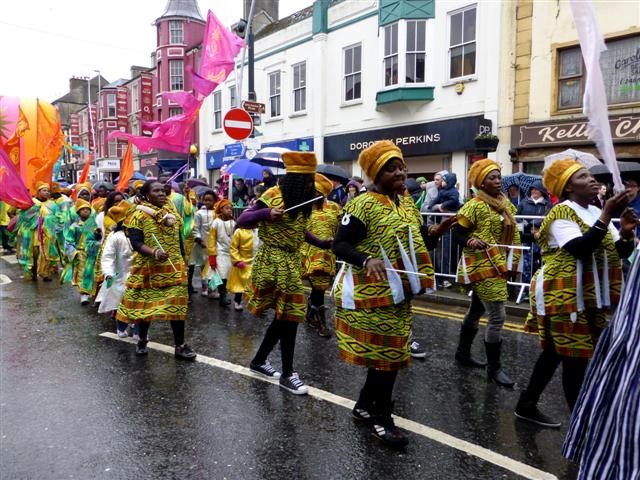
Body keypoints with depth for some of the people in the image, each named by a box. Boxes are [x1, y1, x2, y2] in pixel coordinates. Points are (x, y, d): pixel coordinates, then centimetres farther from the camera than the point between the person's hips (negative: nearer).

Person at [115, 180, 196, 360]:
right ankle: (142, 340, 32)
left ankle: (180, 346, 8)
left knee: (177, 306, -1)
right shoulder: (138, 215, -6)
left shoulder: (172, 213, 9)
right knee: (145, 305, 10)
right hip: (148, 269, -3)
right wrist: (154, 252, -31)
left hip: (173, 269, 3)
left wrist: (182, 262, 15)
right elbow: (136, 243, -14)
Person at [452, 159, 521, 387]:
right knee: (497, 316, -8)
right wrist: (470, 242, -31)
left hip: (498, 266, 8)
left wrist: (512, 262, 11)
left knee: (476, 310, 19)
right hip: (482, 267, -8)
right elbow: (457, 233, -11)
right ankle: (494, 368, 5)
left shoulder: (506, 203, 10)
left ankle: (463, 353, 34)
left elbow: (512, 233, 17)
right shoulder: (475, 205, -13)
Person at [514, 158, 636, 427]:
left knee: (556, 351, 14)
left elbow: (621, 253, 9)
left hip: (589, 298, 8)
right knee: (576, 356, -5)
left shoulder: (595, 213, 12)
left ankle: (527, 405, 28)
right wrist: (607, 215, -28)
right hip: (564, 296, -8)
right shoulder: (561, 214, -12)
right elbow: (580, 249, -27)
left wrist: (627, 231, -11)